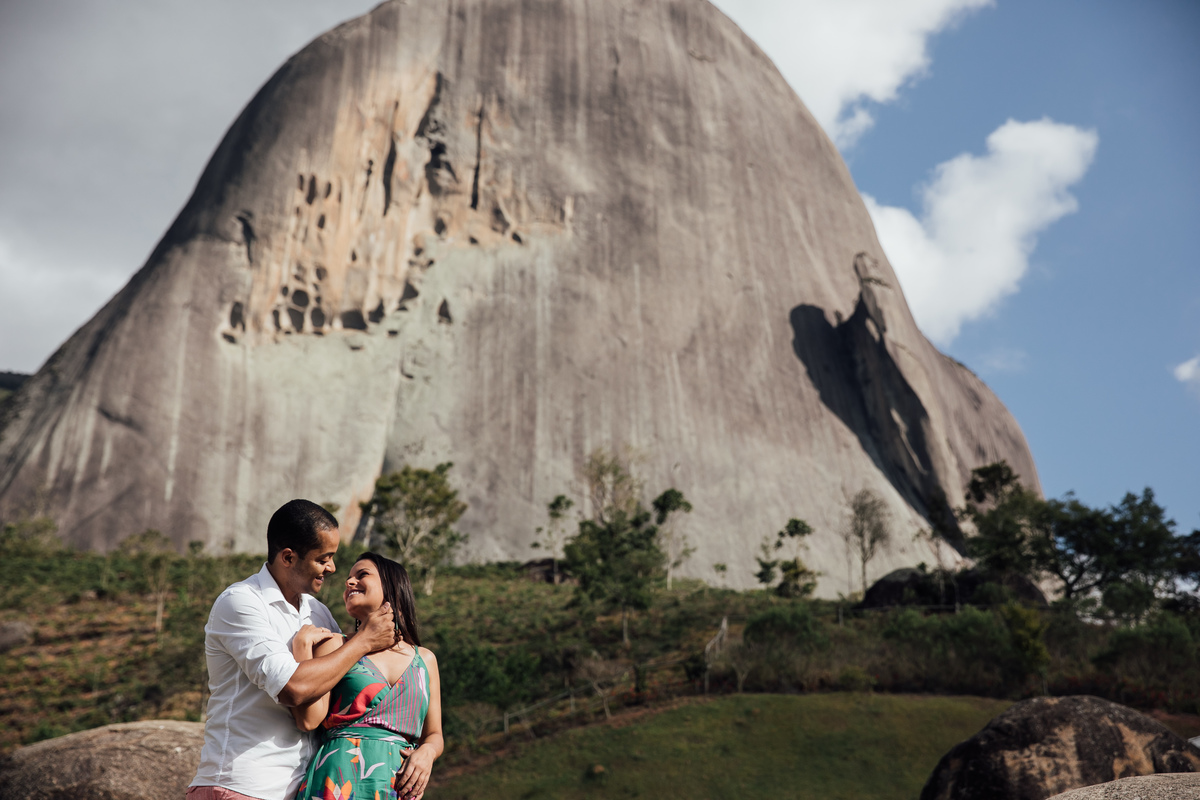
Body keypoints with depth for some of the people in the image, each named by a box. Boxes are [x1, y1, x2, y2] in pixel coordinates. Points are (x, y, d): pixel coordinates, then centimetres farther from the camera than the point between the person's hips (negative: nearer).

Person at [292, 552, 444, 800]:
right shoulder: (335, 646, 5)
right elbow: (309, 719, -7)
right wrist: (301, 645, -6)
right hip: (341, 780, -3)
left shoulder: (424, 660, 13)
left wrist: (427, 752, -7)